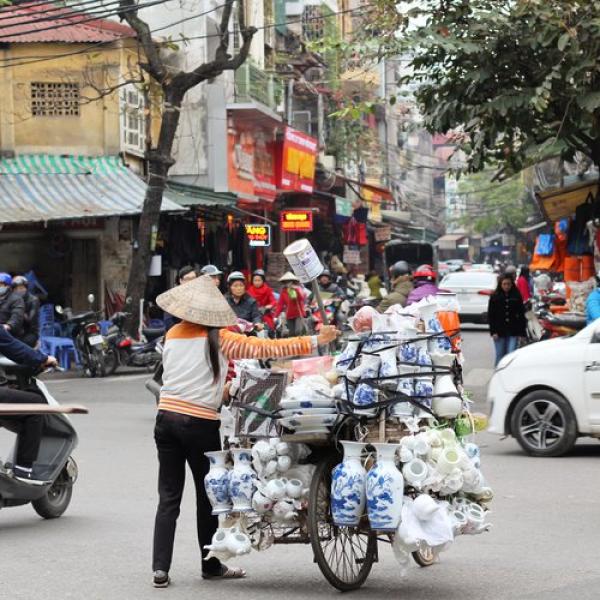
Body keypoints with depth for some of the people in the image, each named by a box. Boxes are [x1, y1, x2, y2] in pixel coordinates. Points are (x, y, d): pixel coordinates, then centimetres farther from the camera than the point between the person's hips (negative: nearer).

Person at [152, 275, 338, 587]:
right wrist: (315, 341, 0)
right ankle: (211, 565, 22)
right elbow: (267, 348, -4)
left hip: (167, 417, 4)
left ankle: (160, 568, -3)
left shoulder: (173, 334, 10)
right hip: (200, 423, -4)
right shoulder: (219, 338, -3)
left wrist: (221, 390, 27)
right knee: (207, 495, 11)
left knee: (168, 497, 5)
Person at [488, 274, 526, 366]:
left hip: (513, 332, 0)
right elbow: (490, 316, 3)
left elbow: (521, 315, 5)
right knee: (500, 356, 5)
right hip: (499, 332, 0)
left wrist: (521, 333, -1)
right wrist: (493, 331, -6)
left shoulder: (517, 297, 4)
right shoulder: (495, 297, 3)